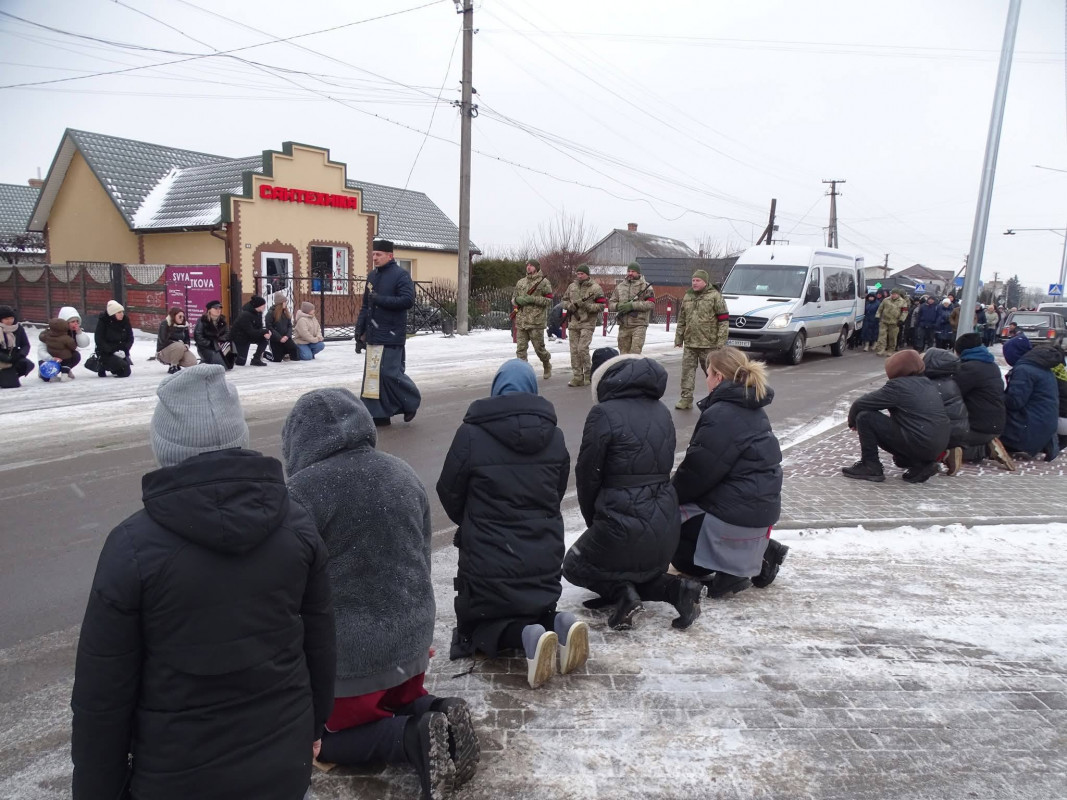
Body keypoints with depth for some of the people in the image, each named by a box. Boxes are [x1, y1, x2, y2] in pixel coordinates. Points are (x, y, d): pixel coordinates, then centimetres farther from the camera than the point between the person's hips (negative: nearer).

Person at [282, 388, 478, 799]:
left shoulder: (303, 490, -18)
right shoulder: (403, 474, 3)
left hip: (347, 650, -6)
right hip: (412, 636, 7)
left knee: (325, 734, 16)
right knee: (401, 701, 31)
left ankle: (415, 738, -9)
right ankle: (437, 715, 0)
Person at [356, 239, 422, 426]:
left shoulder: (401, 275, -7)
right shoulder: (372, 276, 15)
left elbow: (408, 300, -20)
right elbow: (365, 306, 19)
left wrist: (380, 299, -17)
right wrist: (360, 332, 14)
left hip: (391, 336, -7)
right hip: (374, 335, 7)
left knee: (390, 373, -10)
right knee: (373, 375, 6)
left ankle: (411, 401, 13)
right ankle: (379, 414, 12)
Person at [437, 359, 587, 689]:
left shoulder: (471, 434, -12)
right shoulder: (554, 436, 1)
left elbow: (449, 494, -2)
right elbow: (557, 493, 11)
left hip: (488, 561, -4)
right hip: (544, 558, 4)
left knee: (474, 624, 19)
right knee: (538, 609, 29)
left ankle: (527, 636, -13)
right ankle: (558, 625, -7)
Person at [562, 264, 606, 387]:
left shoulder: (595, 288, -3)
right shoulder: (572, 286, 11)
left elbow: (601, 306, -6)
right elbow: (564, 300, 19)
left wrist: (587, 306, -18)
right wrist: (570, 305, -3)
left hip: (588, 323, -5)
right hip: (573, 323, 5)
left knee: (582, 349, -13)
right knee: (574, 350, 4)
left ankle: (589, 374, 6)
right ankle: (577, 377, 11)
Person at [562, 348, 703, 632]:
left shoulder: (604, 413, -12)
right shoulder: (662, 412, 8)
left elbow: (588, 475, -6)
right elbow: (664, 468, 12)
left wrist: (593, 520, 11)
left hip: (623, 524, -6)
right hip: (666, 525, 6)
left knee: (574, 566, 22)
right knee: (642, 566, 33)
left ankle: (621, 592, -2)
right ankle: (674, 589, 5)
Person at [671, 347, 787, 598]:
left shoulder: (721, 415, -19)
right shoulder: (752, 410, 11)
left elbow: (697, 470, -17)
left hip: (738, 511, -9)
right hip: (761, 504, 9)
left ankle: (729, 568, -5)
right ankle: (759, 552, 14)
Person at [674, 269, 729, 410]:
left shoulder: (715, 296, -5)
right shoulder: (687, 296, 13)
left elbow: (724, 320, -7)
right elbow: (681, 320, 19)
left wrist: (721, 341, -12)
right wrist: (678, 338, 16)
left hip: (709, 343, -5)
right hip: (689, 343, 5)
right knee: (687, 370, 2)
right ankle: (686, 398, 8)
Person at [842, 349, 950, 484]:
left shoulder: (897, 385, -10)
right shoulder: (928, 383, 13)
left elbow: (860, 404, -7)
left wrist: (852, 422, 11)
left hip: (917, 444, -8)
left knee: (865, 417, -4)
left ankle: (870, 467, 1)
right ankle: (922, 464, 14)